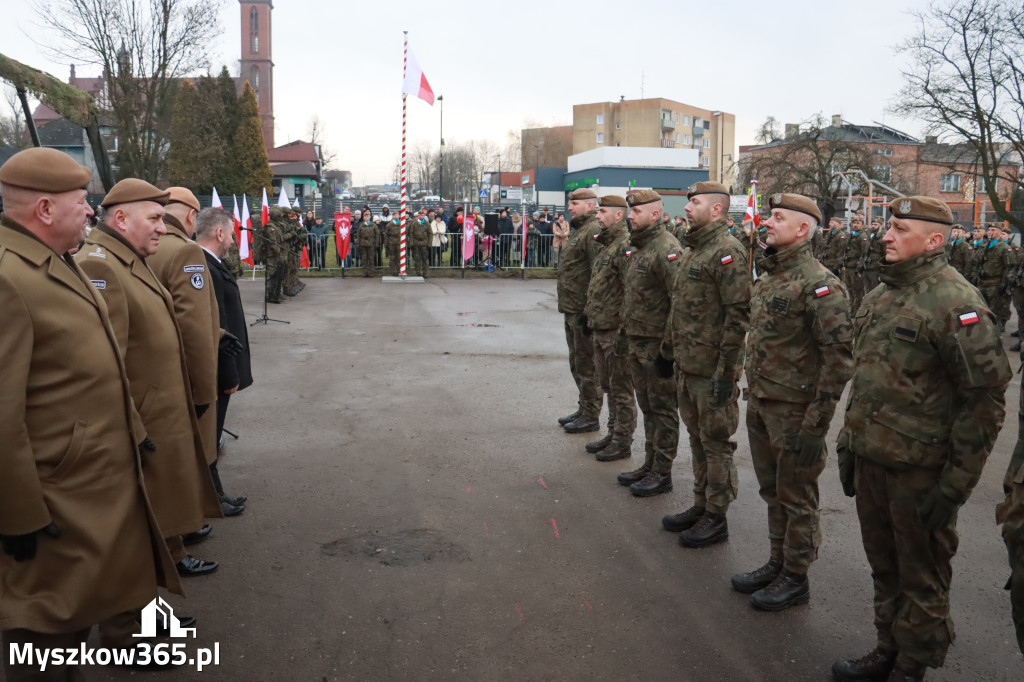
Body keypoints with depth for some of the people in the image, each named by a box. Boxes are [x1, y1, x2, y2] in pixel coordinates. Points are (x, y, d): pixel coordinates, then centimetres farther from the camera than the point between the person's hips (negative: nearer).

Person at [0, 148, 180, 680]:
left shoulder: (59, 262, 9)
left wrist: (133, 430, 20)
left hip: (102, 482, 10)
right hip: (60, 504, -9)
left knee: (76, 614, 25)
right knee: (47, 624, 10)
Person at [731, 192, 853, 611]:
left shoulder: (818, 284, -18)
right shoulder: (767, 277, 10)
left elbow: (839, 356, -20)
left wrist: (817, 423, -21)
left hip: (794, 409, -8)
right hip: (760, 404, 8)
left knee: (797, 497, 7)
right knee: (772, 491, 20)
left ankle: (795, 579, 22)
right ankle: (777, 563, 35)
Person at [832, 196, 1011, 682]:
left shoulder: (957, 305, -16)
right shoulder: (880, 297, 10)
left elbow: (984, 400, -16)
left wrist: (956, 484, -16)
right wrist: (849, 443, 17)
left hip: (920, 471, -8)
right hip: (870, 460, 8)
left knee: (922, 576, 10)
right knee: (884, 567, 21)